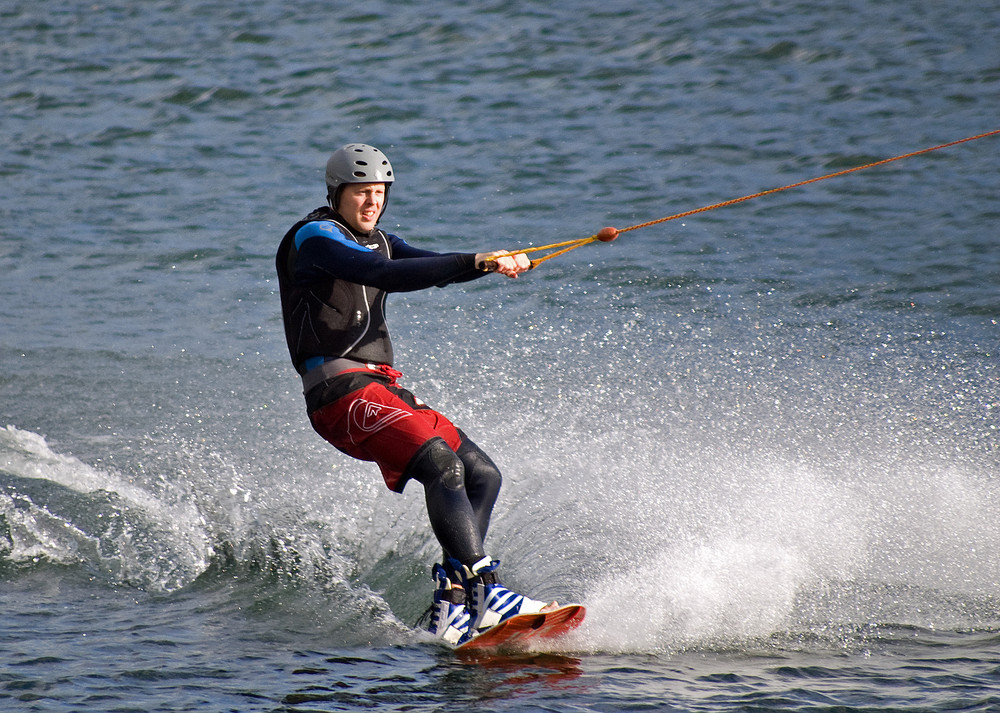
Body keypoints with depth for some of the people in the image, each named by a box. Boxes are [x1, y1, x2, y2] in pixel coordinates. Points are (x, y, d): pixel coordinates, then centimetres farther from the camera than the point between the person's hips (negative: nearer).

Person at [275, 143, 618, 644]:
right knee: (440, 464, -26)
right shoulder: (313, 238, -5)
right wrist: (474, 261, -28)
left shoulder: (376, 241, 22)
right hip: (341, 391, -9)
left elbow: (436, 269, 8)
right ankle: (478, 588, -34)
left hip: (383, 392, 9)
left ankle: (452, 606, -7)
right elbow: (385, 275, -22)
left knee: (482, 474, 3)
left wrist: (497, 262, -13)